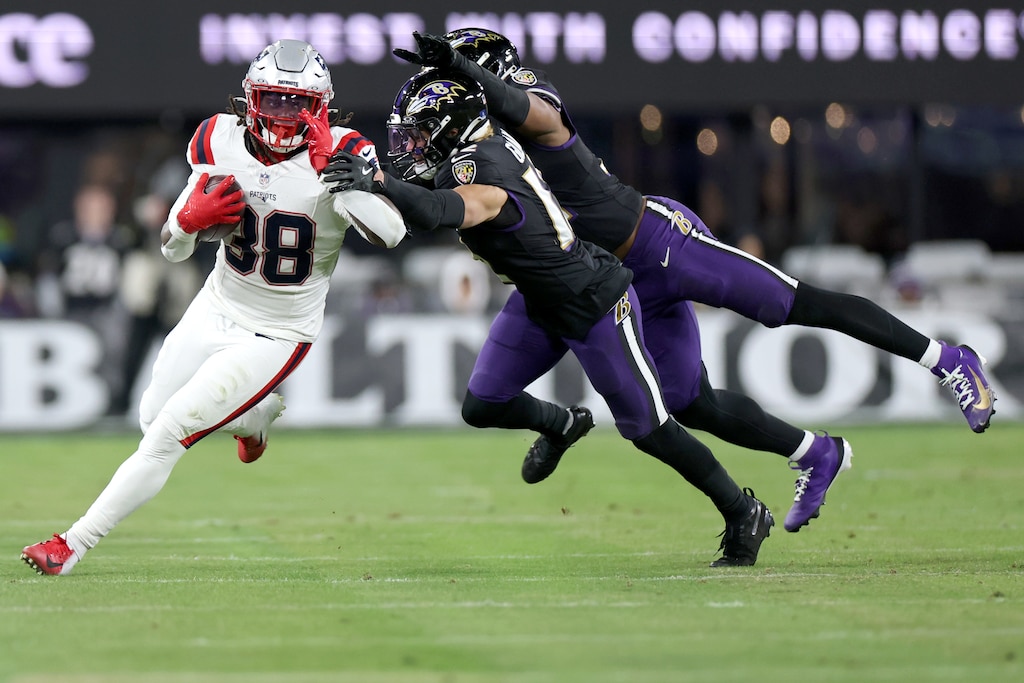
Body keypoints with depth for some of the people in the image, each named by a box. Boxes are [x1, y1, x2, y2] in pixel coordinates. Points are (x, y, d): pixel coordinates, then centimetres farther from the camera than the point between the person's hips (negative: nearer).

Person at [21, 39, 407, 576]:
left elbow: (390, 233, -37)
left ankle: (73, 545, -1)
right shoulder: (221, 141, -10)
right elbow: (172, 247, -3)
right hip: (216, 308, 6)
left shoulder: (340, 154, -22)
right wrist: (190, 218, -26)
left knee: (166, 437, -11)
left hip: (275, 337, -6)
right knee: (152, 416, 21)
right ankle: (258, 415, 45)